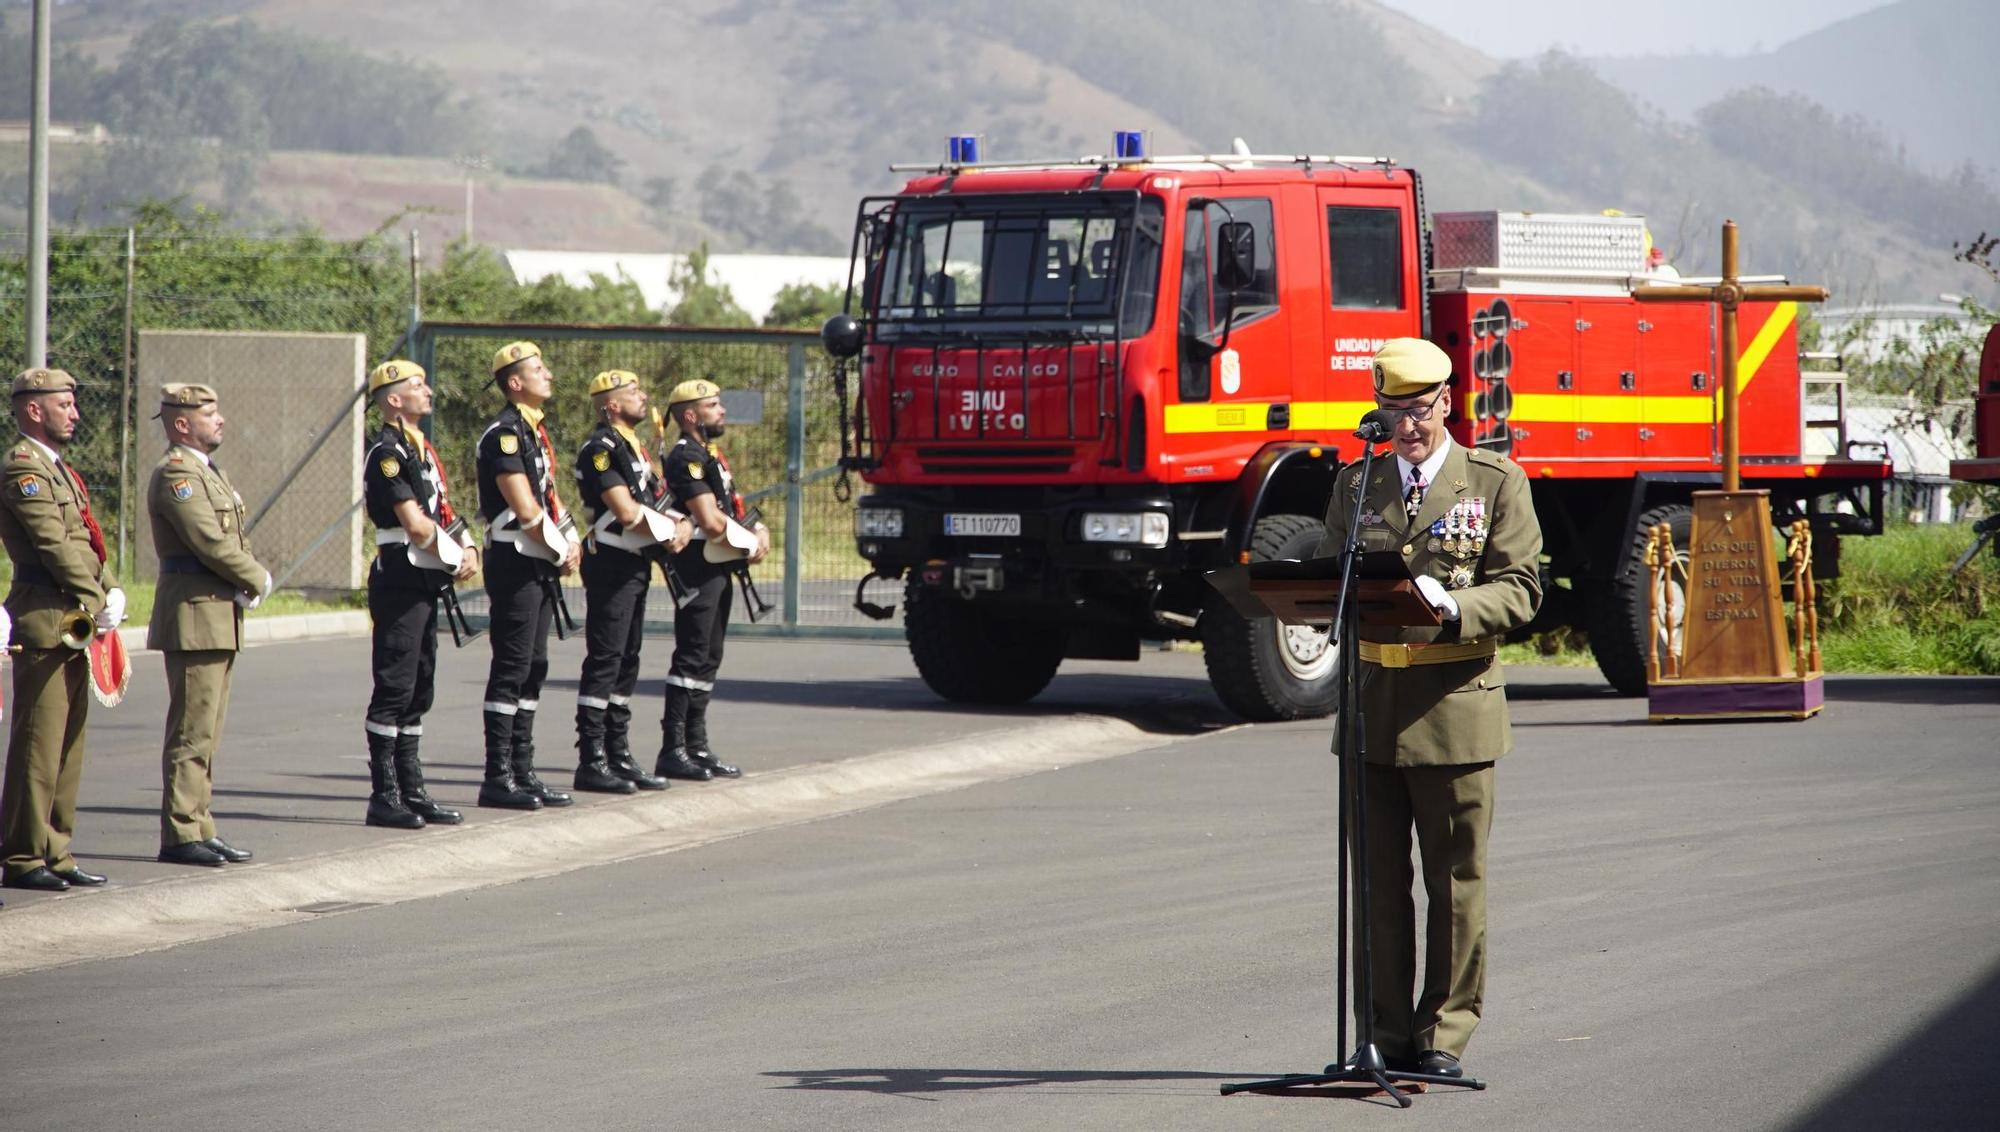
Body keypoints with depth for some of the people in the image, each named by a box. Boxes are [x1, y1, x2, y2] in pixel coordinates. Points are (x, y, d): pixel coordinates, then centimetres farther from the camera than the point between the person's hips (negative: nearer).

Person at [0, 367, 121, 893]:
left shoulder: (56, 468, 20)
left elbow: (83, 544, 20)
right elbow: (54, 545, -17)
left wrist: (111, 592, 5)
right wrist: (96, 602, -13)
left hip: (76, 627, 10)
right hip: (46, 622, -10)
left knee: (68, 746, 11)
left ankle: (54, 855, 16)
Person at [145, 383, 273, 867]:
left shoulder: (206, 472, 19)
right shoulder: (175, 474, -13)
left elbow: (233, 539, 18)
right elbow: (211, 542, -20)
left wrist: (250, 582, -1)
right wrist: (257, 580, -7)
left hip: (219, 616, 10)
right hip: (194, 617, -10)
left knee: (204, 734, 12)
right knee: (192, 733, -8)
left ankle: (198, 830, 16)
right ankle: (180, 836, -6)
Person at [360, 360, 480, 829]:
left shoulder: (419, 449, 17)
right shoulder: (387, 453, -14)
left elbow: (444, 511, 17)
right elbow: (416, 526, -19)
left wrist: (469, 549, -1)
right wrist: (456, 557, -7)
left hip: (425, 584, 10)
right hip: (400, 581, -10)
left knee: (418, 692, 12)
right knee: (395, 691, -7)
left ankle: (412, 793, 17)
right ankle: (384, 798, -4)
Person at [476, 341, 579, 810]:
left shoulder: (534, 432, 16)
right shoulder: (504, 434, -14)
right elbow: (524, 509, -18)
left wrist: (569, 544, 3)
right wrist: (562, 552, -9)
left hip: (540, 566, 10)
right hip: (515, 563, -10)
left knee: (533, 669, 11)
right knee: (512, 669, -7)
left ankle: (522, 772, 16)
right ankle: (498, 779, -5)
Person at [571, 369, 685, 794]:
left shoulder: (632, 446, 18)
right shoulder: (602, 448, -13)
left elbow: (655, 500, 17)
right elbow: (625, 512, -20)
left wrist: (682, 524, -3)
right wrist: (671, 529, -7)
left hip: (636, 566, 10)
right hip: (611, 564, -10)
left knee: (626, 663, 12)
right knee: (604, 662, -9)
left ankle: (619, 756, 18)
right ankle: (591, 763, -8)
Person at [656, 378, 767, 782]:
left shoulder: (710, 456, 20)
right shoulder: (687, 457, -14)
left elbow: (732, 509, 20)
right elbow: (711, 522, -21)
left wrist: (759, 532, 0)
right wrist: (751, 539, -5)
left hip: (717, 568, 10)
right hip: (698, 567, -10)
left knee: (707, 659, 13)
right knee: (692, 657, -10)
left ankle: (696, 747, 18)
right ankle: (672, 751, -10)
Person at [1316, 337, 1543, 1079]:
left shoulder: (1496, 484, 3)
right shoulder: (1355, 486, 14)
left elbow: (1519, 591, -2)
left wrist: (1450, 607, -21)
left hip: (1455, 704, -3)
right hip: (1372, 703, 3)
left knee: (1455, 879, 1)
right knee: (1377, 879, 4)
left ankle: (1443, 1036, 6)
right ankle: (1385, 1034, 9)